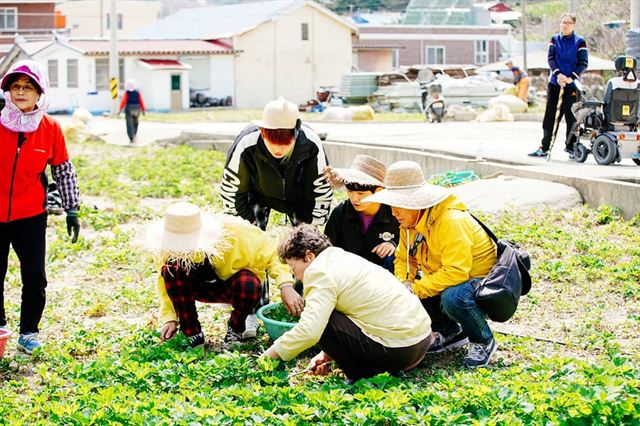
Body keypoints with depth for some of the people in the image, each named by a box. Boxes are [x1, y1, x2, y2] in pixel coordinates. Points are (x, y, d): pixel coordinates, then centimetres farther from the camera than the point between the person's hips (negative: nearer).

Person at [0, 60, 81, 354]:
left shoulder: (50, 129, -4)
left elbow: (64, 171, 5)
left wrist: (71, 209, 6)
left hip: (31, 215, 0)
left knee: (34, 279, 2)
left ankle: (29, 332, 18)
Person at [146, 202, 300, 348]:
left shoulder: (234, 233, -32)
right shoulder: (168, 250, -24)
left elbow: (272, 252, -25)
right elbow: (166, 284, -10)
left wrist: (286, 286, -37)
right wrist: (169, 319, -21)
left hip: (233, 284, -2)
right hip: (201, 286, 2)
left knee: (249, 285, -38)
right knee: (172, 268, -29)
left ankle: (235, 329, -4)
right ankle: (193, 335, -16)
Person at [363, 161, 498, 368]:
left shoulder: (452, 222, -29)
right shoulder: (409, 223, -2)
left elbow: (455, 273, -35)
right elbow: (403, 259, 7)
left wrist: (415, 288, -31)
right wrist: (403, 285, -14)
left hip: (482, 282, -8)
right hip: (443, 282, 9)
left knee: (452, 297, -38)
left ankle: (484, 341, -9)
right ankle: (451, 332, 12)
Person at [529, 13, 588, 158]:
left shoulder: (580, 42, -1)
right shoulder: (554, 40, 7)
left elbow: (583, 63, -7)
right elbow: (550, 58, -2)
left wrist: (571, 77, -20)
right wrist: (558, 74, -19)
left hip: (571, 84, -3)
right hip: (554, 82, 3)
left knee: (570, 115, 0)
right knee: (549, 115, 4)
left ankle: (571, 146, 10)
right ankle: (544, 147, 8)